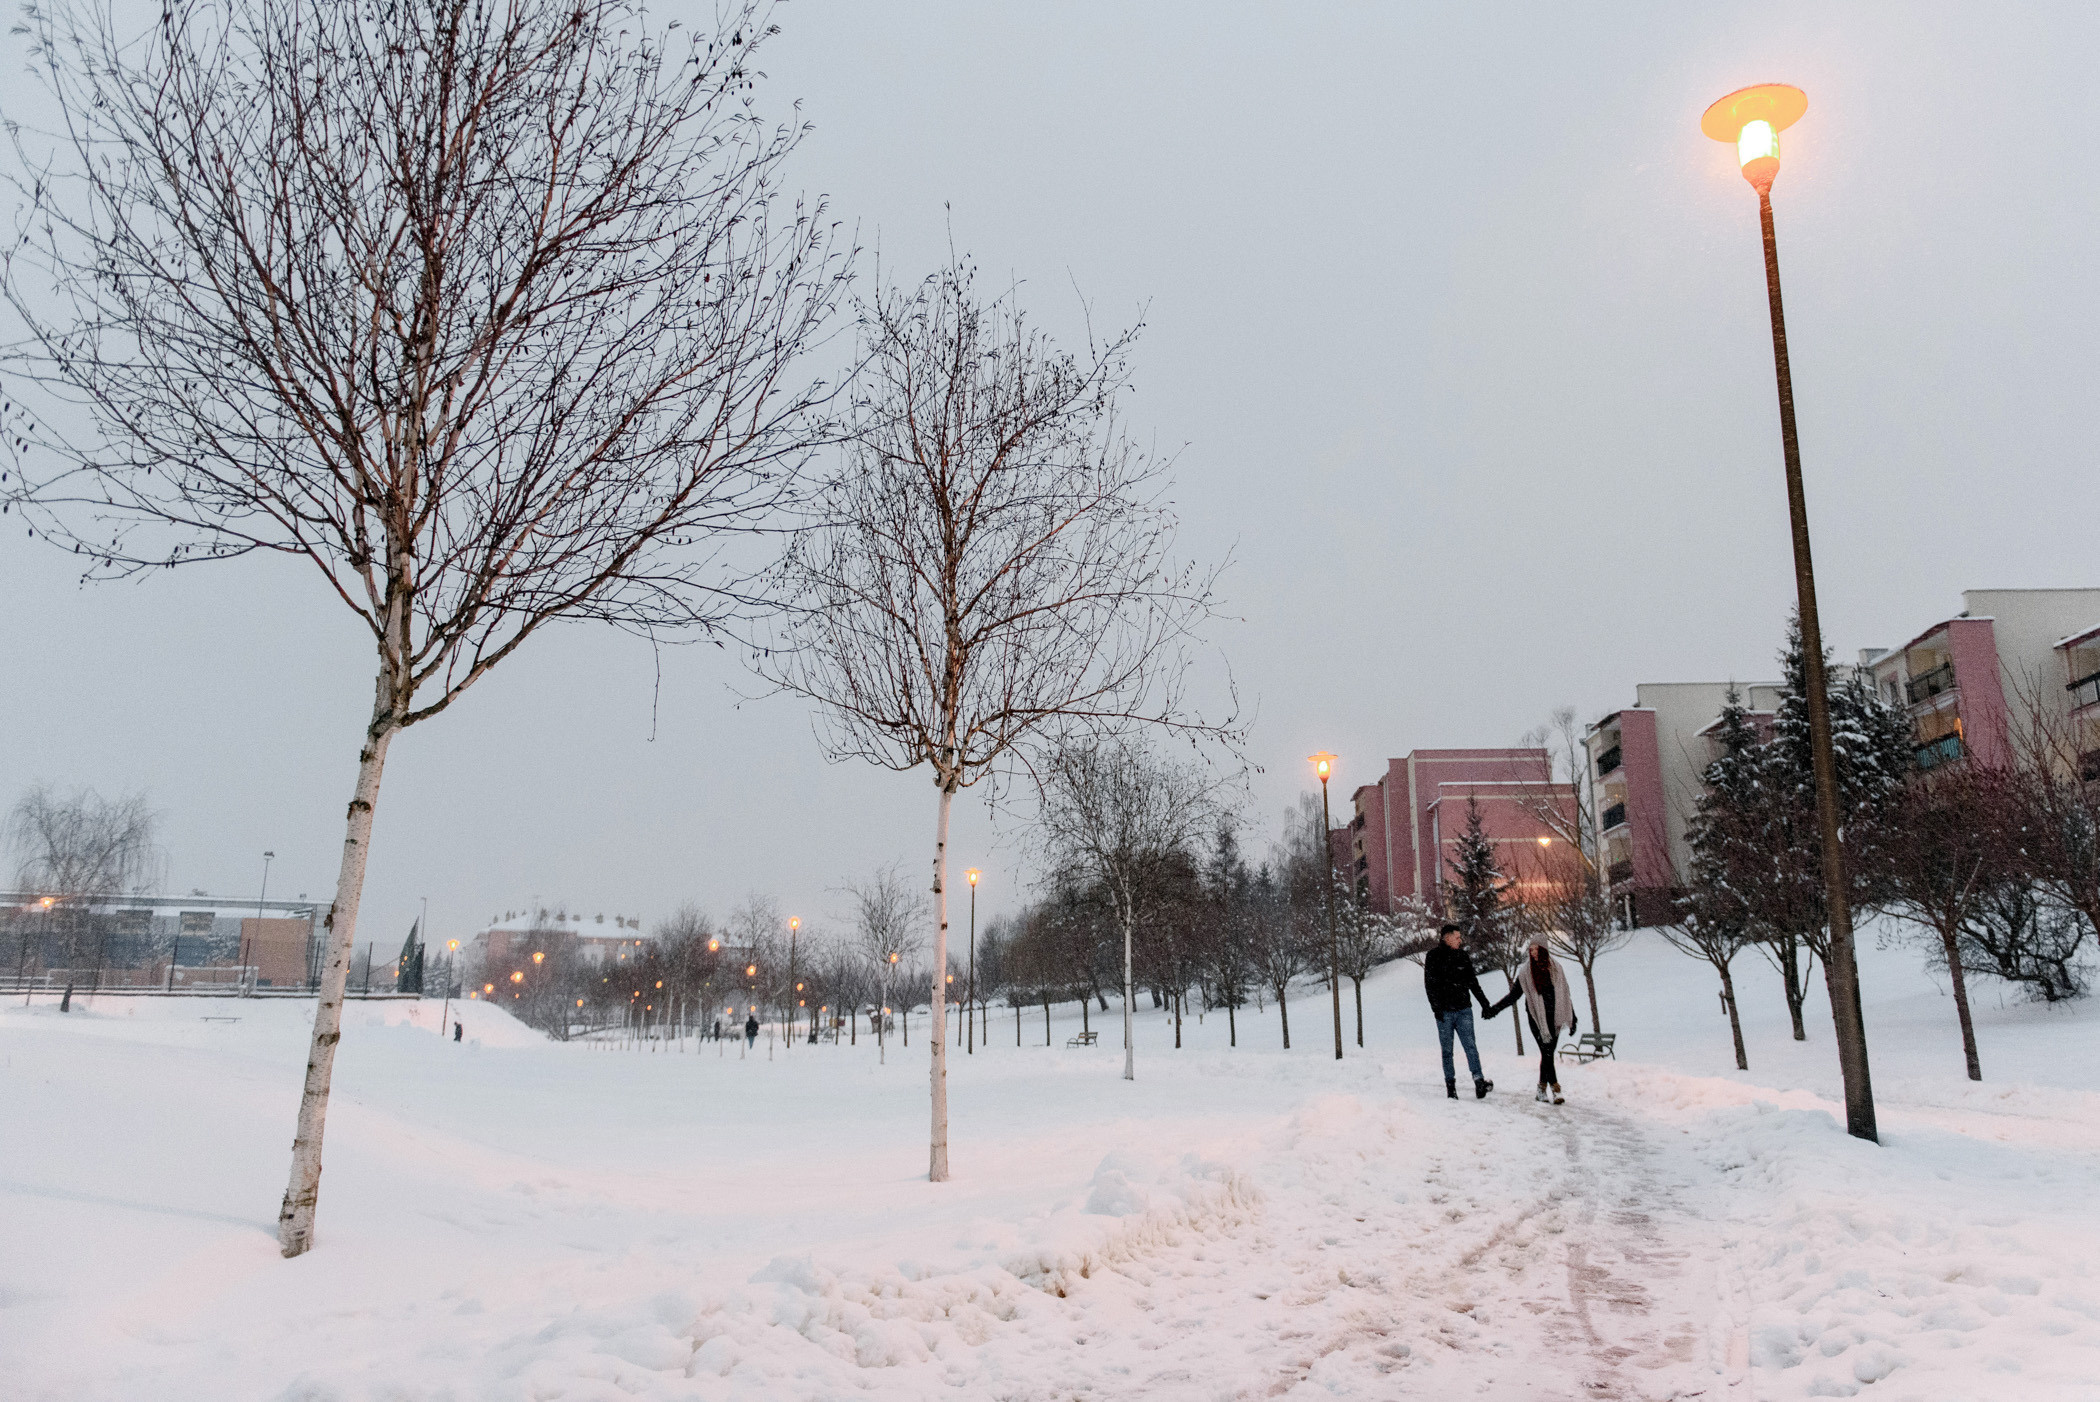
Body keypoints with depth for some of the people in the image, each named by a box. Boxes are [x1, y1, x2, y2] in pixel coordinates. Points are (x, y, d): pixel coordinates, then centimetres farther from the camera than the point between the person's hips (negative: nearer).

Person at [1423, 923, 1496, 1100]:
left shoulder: (1463, 957, 11)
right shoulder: (1434, 957, -1)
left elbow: (1473, 982, 20)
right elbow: (1429, 984, -5)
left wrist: (1484, 1002, 17)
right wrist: (1436, 1007, -13)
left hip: (1464, 1009, 2)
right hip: (1445, 1012, -2)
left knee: (1470, 1046, -10)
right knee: (1447, 1051, 5)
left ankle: (1479, 1081, -18)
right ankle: (1450, 1086, 11)